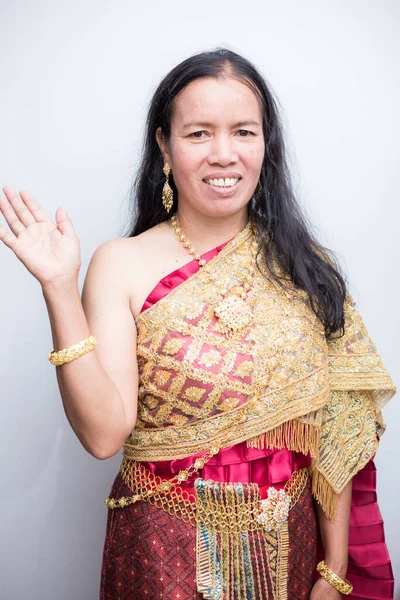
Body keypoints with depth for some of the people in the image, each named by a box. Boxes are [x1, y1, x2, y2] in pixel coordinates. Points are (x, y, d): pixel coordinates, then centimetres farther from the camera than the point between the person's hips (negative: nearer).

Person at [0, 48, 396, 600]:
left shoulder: (303, 266, -4)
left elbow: (335, 434, -3)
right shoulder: (123, 265, -11)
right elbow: (104, 435, -19)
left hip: (288, 548, 2)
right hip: (167, 553, -2)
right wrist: (60, 289, -26)